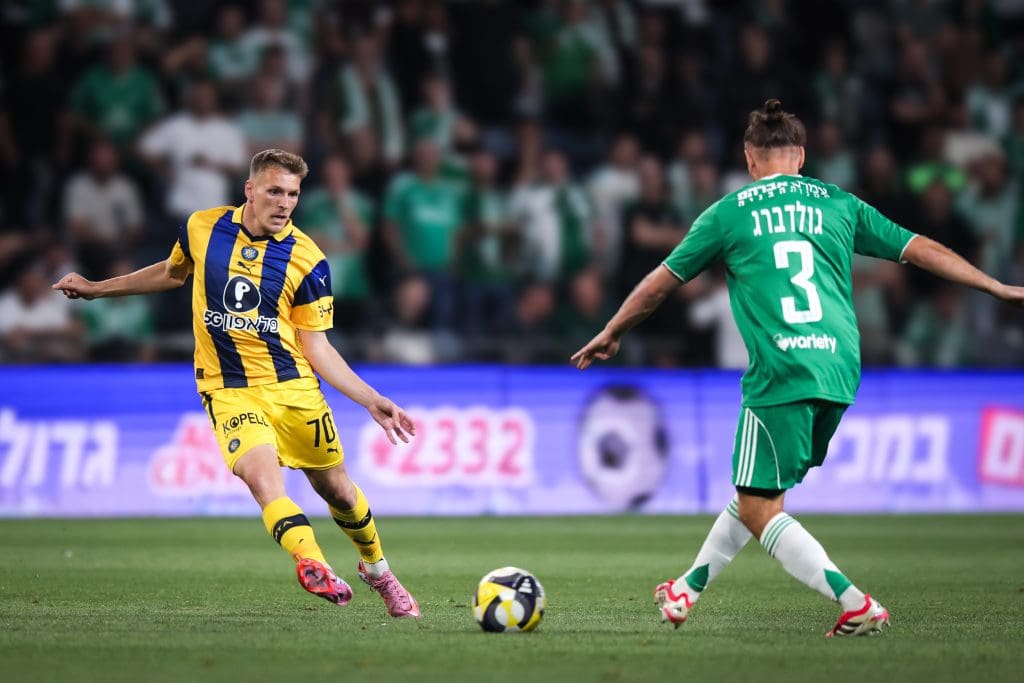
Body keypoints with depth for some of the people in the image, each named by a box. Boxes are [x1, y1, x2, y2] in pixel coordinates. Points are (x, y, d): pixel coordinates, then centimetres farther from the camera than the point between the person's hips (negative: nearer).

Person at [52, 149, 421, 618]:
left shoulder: (307, 261, -8)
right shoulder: (201, 228, -3)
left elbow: (317, 347, -2)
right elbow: (174, 272, 20)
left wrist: (371, 400, -10)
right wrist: (96, 289, 24)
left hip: (293, 386, 1)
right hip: (229, 390, 0)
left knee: (336, 488, 9)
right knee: (263, 477, -27)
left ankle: (377, 569, 37)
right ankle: (317, 570, -46)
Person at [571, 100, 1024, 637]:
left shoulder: (729, 213, 5)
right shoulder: (839, 205, 14)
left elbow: (661, 281, 14)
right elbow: (919, 249, 15)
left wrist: (611, 333, 29)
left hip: (780, 374, -6)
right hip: (840, 372, 6)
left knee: (758, 508, -1)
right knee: (758, 490, 20)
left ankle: (857, 606, -13)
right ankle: (689, 589, 32)